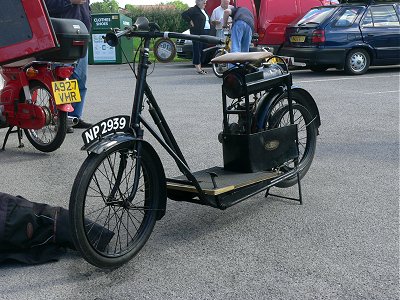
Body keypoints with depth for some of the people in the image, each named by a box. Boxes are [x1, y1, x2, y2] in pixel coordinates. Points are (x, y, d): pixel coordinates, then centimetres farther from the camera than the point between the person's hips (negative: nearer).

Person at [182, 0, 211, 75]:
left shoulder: (204, 11, 21)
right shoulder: (194, 9, -6)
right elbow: (184, 14, -16)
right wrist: (190, 22, -14)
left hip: (206, 32, 9)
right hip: (197, 33, -9)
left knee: (202, 50, 10)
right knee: (197, 49, -9)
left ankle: (199, 67, 15)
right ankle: (197, 67, -10)